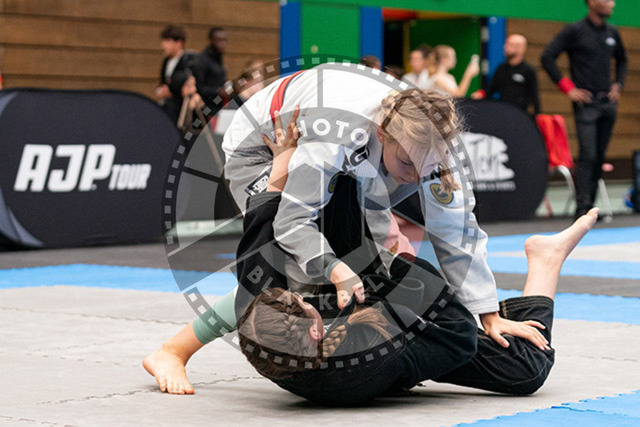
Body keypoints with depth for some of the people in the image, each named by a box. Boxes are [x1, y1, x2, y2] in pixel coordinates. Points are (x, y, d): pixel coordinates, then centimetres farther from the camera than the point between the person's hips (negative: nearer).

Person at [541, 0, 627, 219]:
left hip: (608, 103, 6)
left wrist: (618, 84, 13)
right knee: (588, 156, -13)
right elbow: (547, 57, -8)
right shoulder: (575, 31, -5)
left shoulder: (612, 33, 12)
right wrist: (569, 88, -11)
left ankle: (590, 206, 14)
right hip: (586, 103, -6)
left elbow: (622, 60, 30)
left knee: (599, 158, 7)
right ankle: (582, 208, -13)